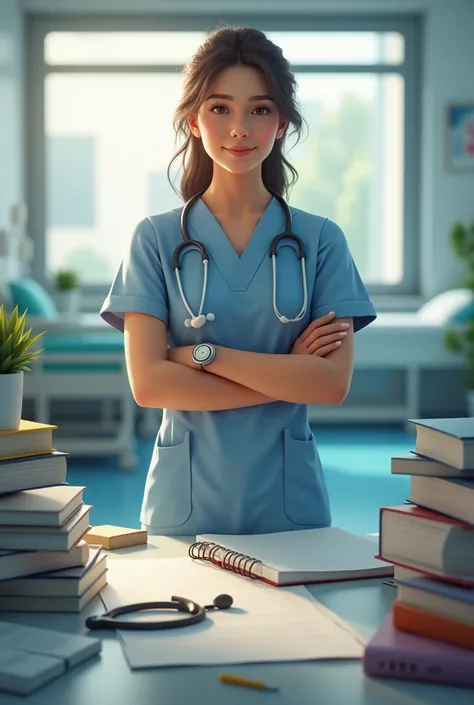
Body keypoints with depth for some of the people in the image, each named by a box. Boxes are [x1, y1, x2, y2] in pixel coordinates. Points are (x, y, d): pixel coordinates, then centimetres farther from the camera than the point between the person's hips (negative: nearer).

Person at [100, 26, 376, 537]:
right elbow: (148, 383, -10)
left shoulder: (321, 240, 1)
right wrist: (287, 374, -11)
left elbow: (333, 383, -9)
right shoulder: (156, 239, 0)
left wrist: (204, 354, -13)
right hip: (187, 502, -1)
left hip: (290, 499, 1)